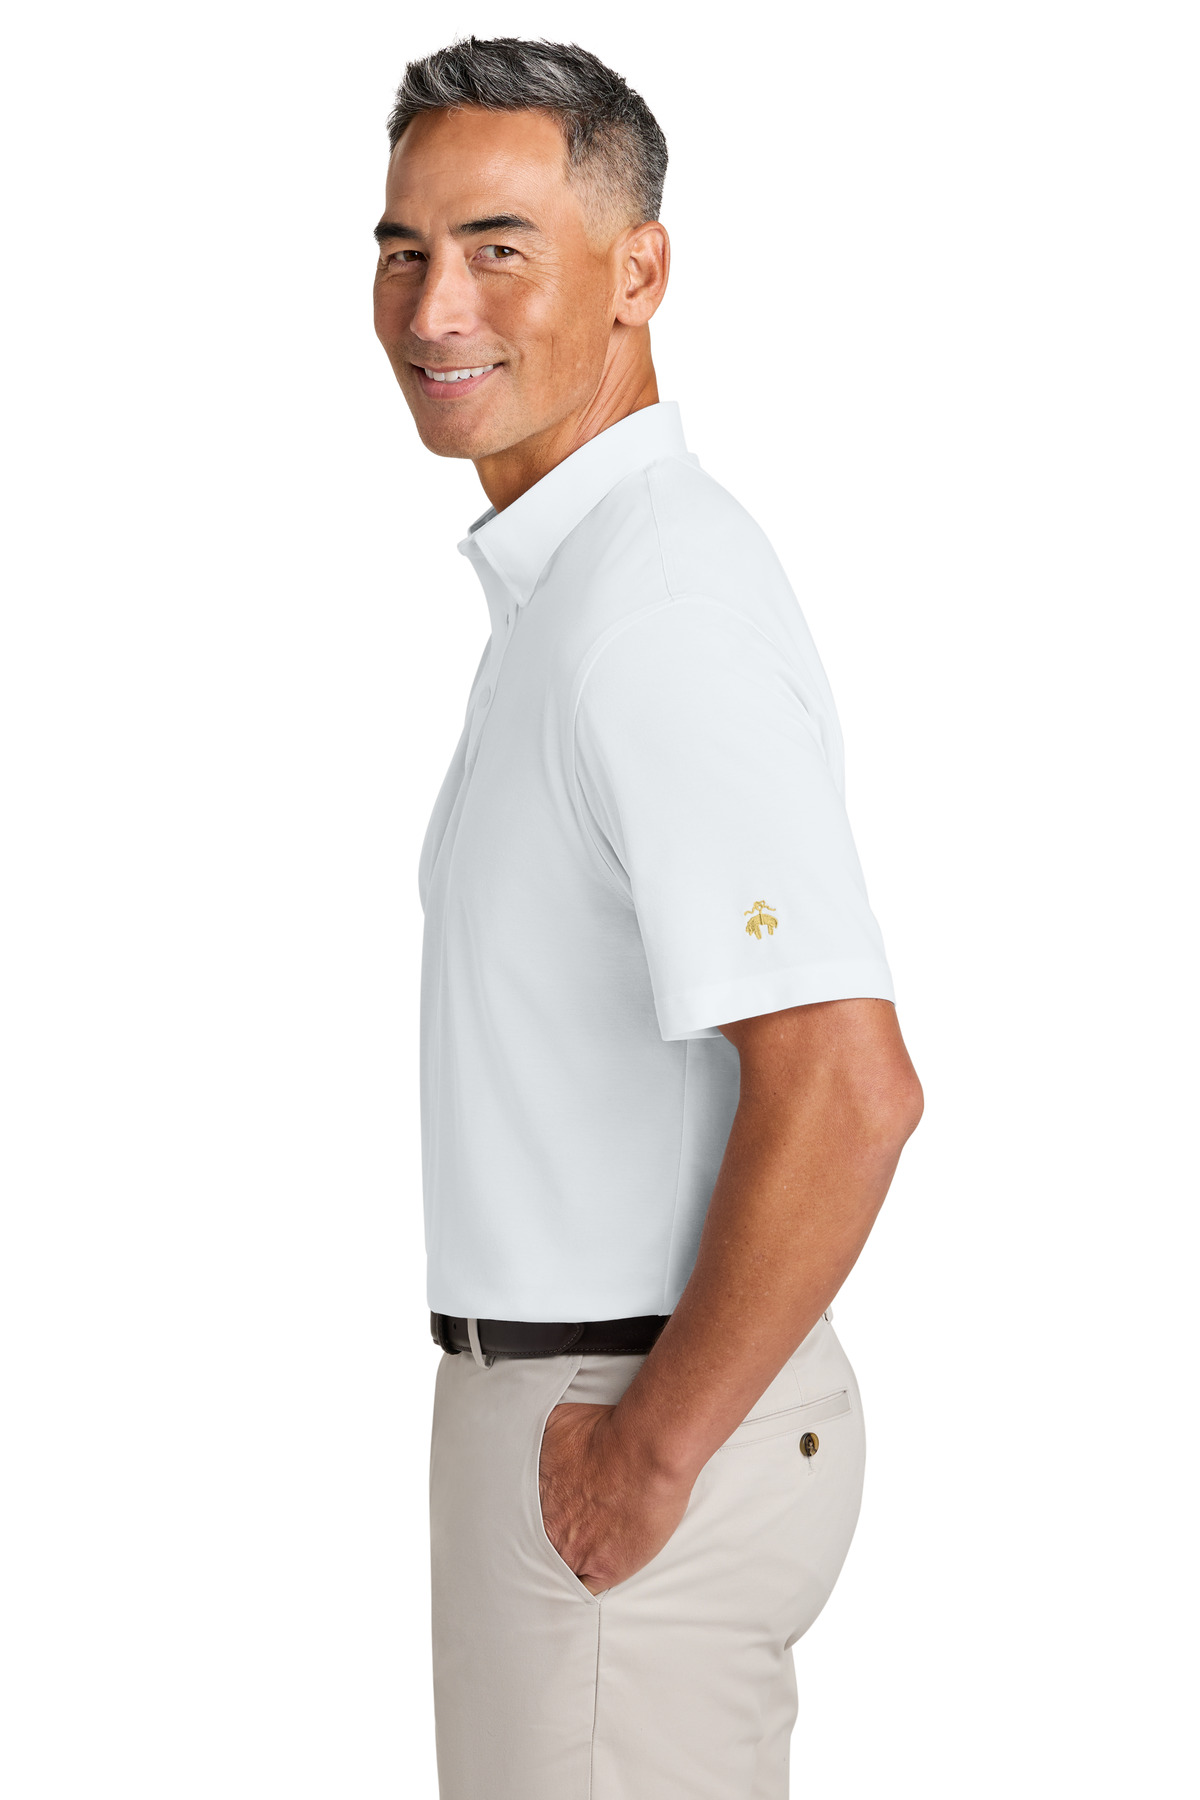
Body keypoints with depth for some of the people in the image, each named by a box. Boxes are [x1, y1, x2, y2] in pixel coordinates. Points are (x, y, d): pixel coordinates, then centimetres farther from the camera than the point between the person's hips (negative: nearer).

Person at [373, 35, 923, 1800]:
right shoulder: (582, 575, 11)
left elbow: (848, 1089, -30)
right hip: (599, 1388, 10)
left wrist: (652, 1451, -20)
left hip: (621, 1416, -10)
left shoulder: (655, 607, -22)